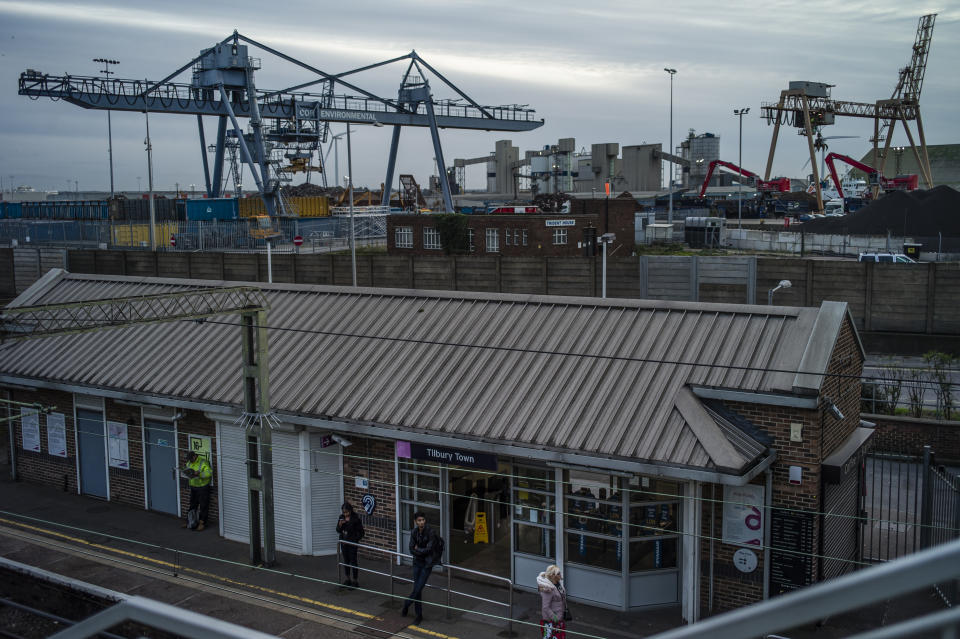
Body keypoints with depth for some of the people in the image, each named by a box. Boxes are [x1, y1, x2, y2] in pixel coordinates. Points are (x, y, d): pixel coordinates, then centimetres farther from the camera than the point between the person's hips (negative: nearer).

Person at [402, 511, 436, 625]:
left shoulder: (429, 532, -16)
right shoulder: (414, 532, -1)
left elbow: (428, 549, -19)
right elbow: (412, 550, -2)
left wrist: (417, 549, -7)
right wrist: (422, 552, -17)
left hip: (427, 564, -5)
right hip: (417, 562, 5)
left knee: (418, 588, -4)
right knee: (417, 589, 6)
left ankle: (406, 605, 21)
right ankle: (419, 615, 17)